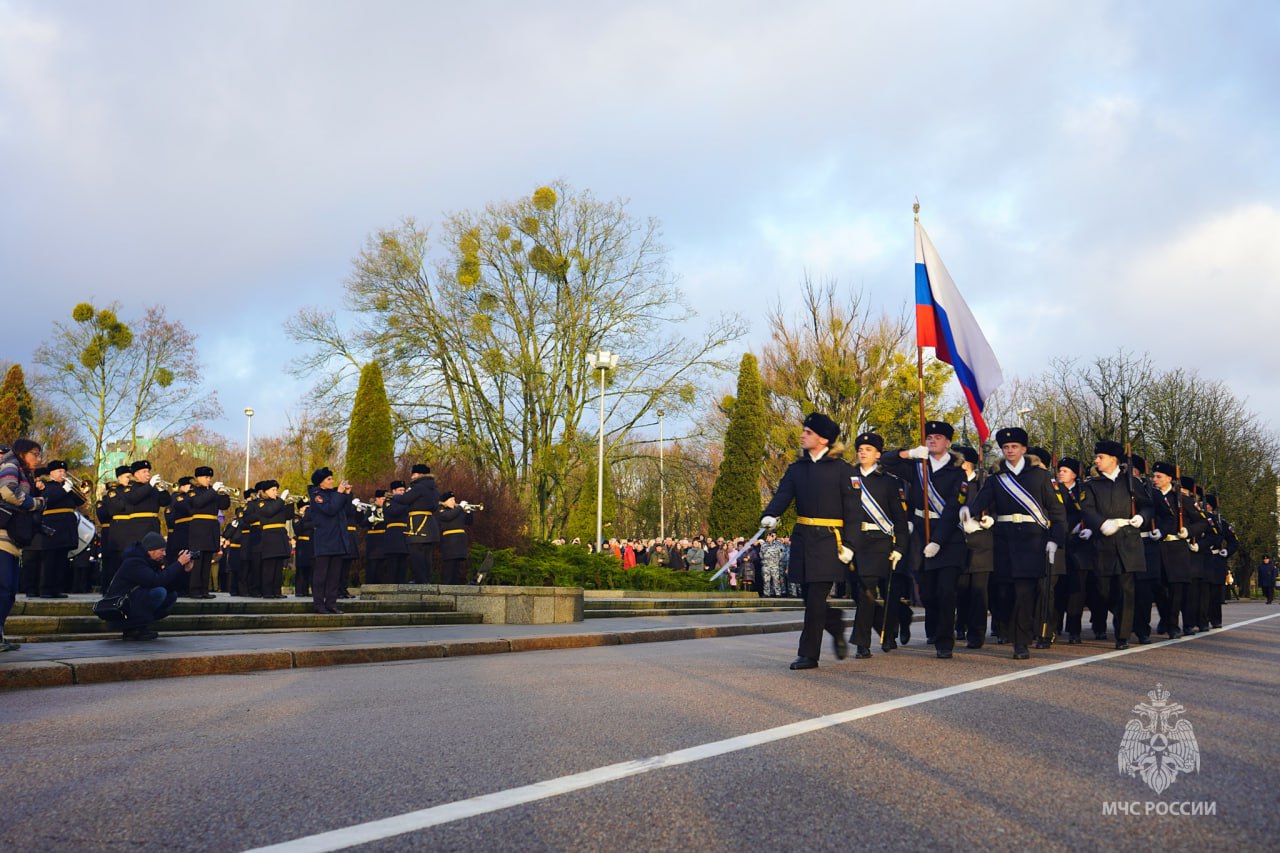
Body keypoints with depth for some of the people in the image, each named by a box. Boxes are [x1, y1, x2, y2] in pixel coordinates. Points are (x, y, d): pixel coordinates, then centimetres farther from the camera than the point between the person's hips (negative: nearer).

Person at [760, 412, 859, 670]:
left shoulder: (841, 468, -2)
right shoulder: (796, 468, 11)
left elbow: (851, 509, -3)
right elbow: (783, 495, -2)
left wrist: (848, 544, -9)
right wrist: (769, 516, -23)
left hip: (829, 539, -5)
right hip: (802, 537, 5)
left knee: (816, 598, -7)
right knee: (809, 595, 7)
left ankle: (808, 654, 2)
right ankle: (836, 628, 34)